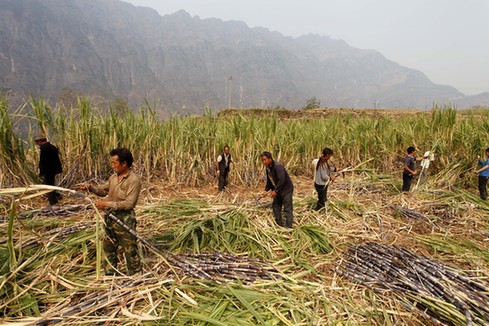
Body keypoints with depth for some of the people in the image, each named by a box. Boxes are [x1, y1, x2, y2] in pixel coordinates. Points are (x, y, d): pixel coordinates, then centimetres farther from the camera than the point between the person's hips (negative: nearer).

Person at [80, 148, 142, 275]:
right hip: (110, 217, 8)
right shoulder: (114, 177, 5)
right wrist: (91, 187, -1)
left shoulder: (134, 180, -20)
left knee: (130, 250, 6)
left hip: (125, 219, -8)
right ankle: (110, 274, 40)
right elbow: (103, 190, 18)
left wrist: (107, 204, -24)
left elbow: (129, 203, -24)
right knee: (109, 248, 21)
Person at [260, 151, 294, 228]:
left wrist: (275, 191, -26)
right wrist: (266, 190, 4)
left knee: (287, 209, -3)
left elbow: (282, 180, -31)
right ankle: (279, 224, 29)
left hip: (286, 190, -9)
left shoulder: (277, 166, -25)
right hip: (277, 191, 10)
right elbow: (269, 181, 15)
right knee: (275, 207, 16)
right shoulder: (268, 168, 4)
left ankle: (288, 226, 4)